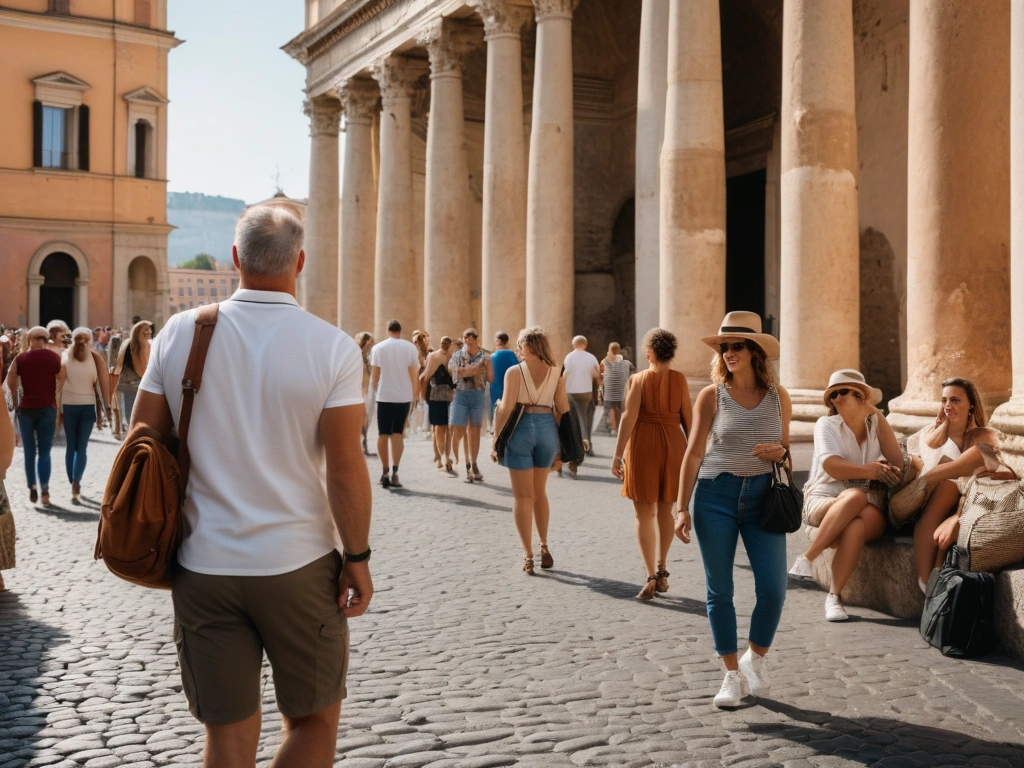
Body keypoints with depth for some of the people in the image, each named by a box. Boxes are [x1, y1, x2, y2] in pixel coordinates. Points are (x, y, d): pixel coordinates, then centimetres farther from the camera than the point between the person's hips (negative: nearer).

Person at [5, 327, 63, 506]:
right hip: (47, 408, -1)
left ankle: (32, 488, 11)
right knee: (44, 451, 4)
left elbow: (11, 383, 0)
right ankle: (44, 490, -7)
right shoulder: (54, 357, -1)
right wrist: (59, 406, 8)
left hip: (26, 409, 1)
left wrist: (16, 403, 14)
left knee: (29, 451, 12)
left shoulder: (20, 359, 0)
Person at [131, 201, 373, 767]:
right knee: (314, 721, 16)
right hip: (299, 568, -2)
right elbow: (345, 469, -11)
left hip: (202, 567, 3)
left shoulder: (180, 333, -1)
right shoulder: (333, 348, -10)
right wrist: (357, 558, -1)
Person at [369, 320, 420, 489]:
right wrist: (414, 395, 8)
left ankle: (385, 472, 8)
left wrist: (374, 389, 13)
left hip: (384, 395, -1)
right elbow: (414, 374, -1)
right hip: (404, 396, 1)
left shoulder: (378, 348, 0)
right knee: (398, 433, 6)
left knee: (383, 434, 8)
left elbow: (374, 374, -2)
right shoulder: (410, 348, 0)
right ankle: (394, 472, -6)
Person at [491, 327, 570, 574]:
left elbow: (506, 408, -11)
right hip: (547, 428, 3)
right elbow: (563, 410, 2)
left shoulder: (514, 372, -7)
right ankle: (544, 547, 25)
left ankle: (529, 556, 4)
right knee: (539, 492, 22)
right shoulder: (556, 373, 2)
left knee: (523, 495, 5)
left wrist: (495, 440, -4)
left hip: (521, 429, -3)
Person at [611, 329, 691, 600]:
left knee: (644, 514, 4)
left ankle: (651, 577, -4)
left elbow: (629, 418, -14)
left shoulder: (639, 379, -7)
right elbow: (688, 418, 1)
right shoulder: (680, 380, 0)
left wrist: (618, 454, -12)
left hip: (643, 445, -3)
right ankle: (661, 570, 24)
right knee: (665, 510, 19)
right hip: (673, 445, 3)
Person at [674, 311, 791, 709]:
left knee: (773, 589, -5)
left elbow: (786, 447, 15)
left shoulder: (777, 395, 4)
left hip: (762, 495, 1)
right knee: (719, 590, 4)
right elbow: (694, 452, 0)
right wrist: (682, 508, -5)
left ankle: (755, 659, 22)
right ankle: (732, 674, 18)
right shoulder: (711, 395, -1)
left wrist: (780, 452, -10)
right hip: (716, 494, -1)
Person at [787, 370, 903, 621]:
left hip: (870, 510, 1)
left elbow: (896, 464, -5)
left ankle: (835, 596, -24)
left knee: (855, 527, -37)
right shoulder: (827, 424, 3)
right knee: (854, 496, -38)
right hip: (824, 503, -1)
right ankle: (807, 559, -26)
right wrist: (869, 471, -12)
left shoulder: (877, 425, 12)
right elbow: (833, 467, -13)